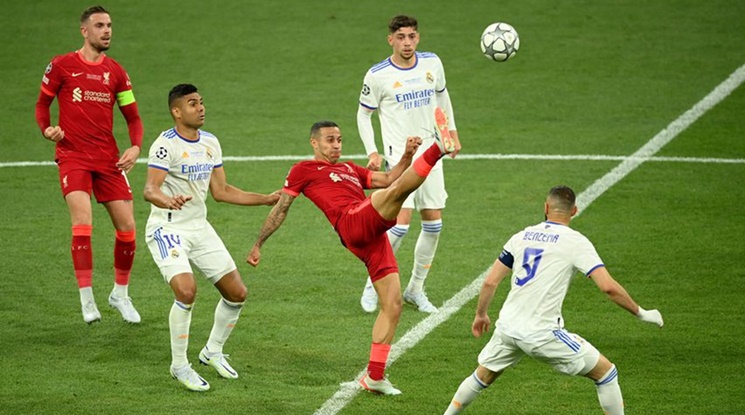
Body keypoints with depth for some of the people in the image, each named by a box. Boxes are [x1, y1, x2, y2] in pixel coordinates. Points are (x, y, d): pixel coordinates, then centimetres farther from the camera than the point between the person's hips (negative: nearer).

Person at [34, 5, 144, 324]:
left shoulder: (115, 72, 8)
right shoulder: (61, 66, 0)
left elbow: (132, 117, 13)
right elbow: (42, 104, 11)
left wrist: (135, 147, -5)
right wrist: (47, 129, -9)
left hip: (108, 159, 3)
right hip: (73, 157, -3)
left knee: (127, 229, 1)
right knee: (82, 224, -19)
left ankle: (120, 294, 21)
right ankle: (87, 300, -12)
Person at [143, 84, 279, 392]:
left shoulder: (210, 143, 7)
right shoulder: (166, 144, -17)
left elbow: (221, 191, 15)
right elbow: (150, 190, -28)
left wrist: (266, 199, 12)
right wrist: (168, 200, -51)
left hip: (200, 227, 7)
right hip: (167, 228, -7)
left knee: (236, 292, 5)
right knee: (186, 290, -26)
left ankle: (213, 351, 29)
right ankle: (179, 365, -9)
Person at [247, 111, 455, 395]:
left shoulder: (349, 169, 35)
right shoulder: (304, 170, 16)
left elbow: (387, 179, 29)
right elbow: (280, 209, 16)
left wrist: (407, 156, 13)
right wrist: (258, 245, 15)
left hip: (375, 238, 7)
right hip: (353, 224, -7)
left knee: (393, 305, 2)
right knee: (398, 190, -25)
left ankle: (375, 377, 6)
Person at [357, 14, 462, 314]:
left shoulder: (432, 63, 3)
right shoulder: (377, 75, -9)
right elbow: (363, 114, 2)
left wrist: (452, 132, 21)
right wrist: (372, 152, -8)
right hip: (400, 156, -5)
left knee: (433, 225, 4)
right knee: (400, 223, -17)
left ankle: (416, 289, 18)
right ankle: (373, 284, 0)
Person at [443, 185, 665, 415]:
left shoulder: (521, 237, 9)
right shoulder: (575, 242, -5)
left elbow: (490, 282, 11)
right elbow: (608, 286, -13)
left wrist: (480, 314, 28)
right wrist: (641, 313, -1)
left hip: (508, 327, 5)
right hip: (542, 334, -5)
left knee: (483, 376, 30)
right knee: (606, 373, 8)